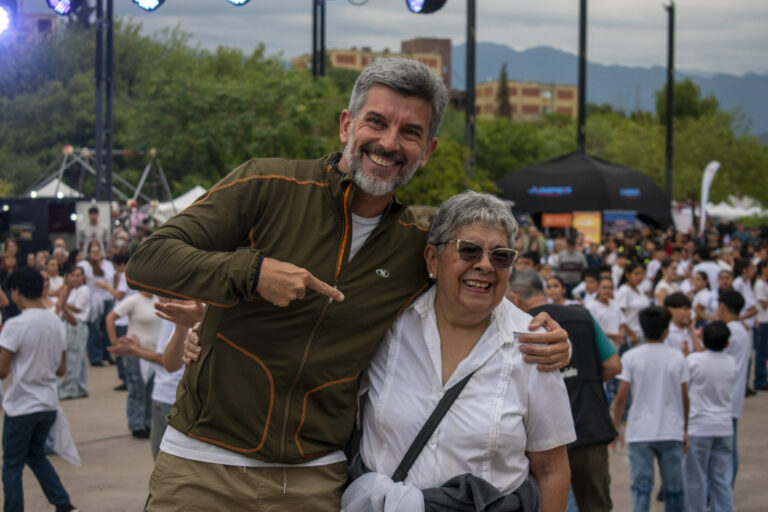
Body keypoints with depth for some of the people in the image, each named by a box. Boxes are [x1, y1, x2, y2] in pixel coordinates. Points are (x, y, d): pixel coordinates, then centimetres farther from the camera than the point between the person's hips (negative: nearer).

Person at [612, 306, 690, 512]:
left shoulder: (630, 357, -4)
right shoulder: (677, 358, 1)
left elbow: (621, 397, -6)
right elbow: (685, 398, 4)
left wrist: (616, 426, 6)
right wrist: (685, 430, 15)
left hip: (640, 433, -1)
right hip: (672, 432, 2)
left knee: (641, 487, 0)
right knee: (674, 488, 10)